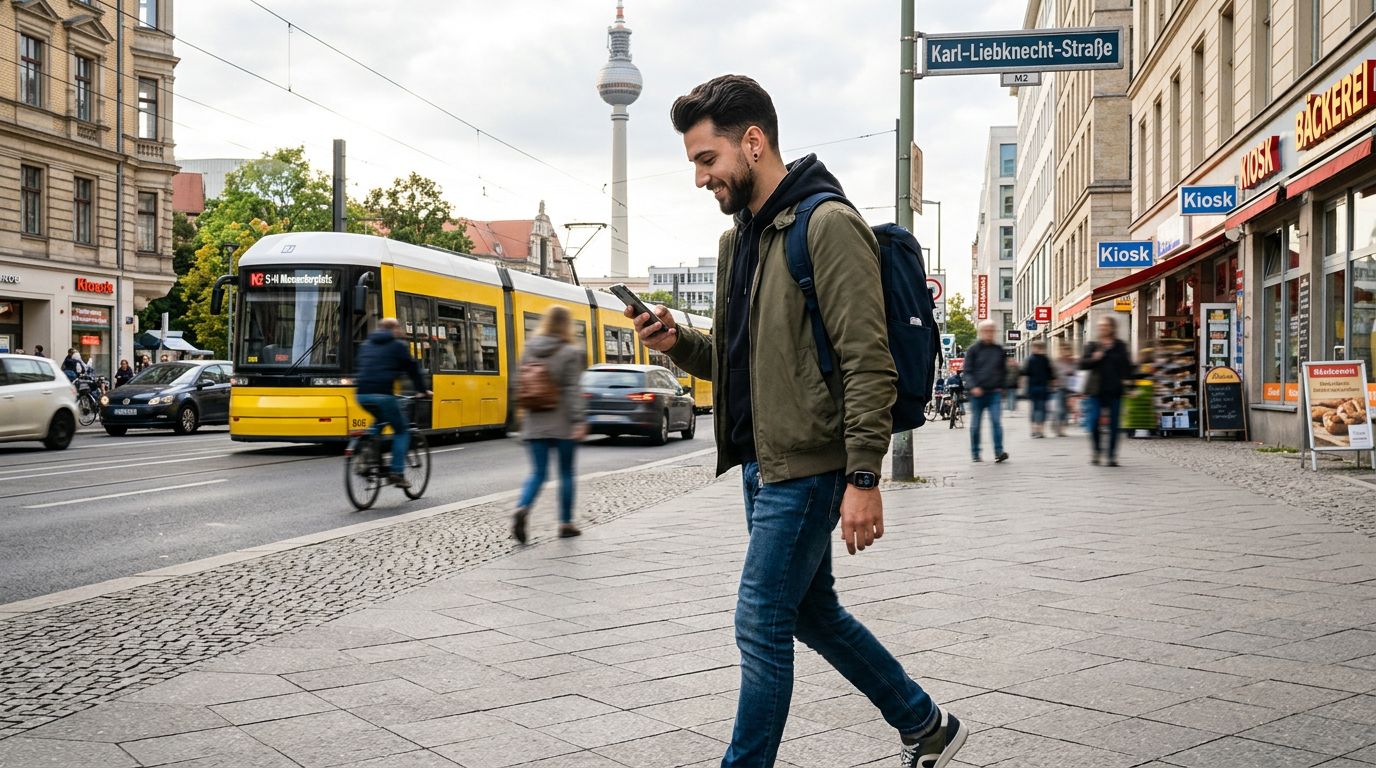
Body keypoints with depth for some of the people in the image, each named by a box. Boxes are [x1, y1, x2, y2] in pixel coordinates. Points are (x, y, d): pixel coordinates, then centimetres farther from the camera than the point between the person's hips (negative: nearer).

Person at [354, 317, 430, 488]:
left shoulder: (366, 345, 23)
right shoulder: (398, 346, 6)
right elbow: (413, 370, 10)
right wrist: (423, 391, 22)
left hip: (362, 395, 6)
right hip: (383, 395, -6)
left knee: (380, 420, 32)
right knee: (401, 430, 10)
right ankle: (397, 473, 0)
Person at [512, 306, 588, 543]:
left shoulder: (529, 350, 7)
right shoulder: (570, 353, -9)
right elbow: (572, 389, -16)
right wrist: (579, 420, -18)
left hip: (535, 423, 4)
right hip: (563, 423, -4)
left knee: (538, 472, 5)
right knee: (566, 473, 9)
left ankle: (522, 508, -21)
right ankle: (566, 523, 15)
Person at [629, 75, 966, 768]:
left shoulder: (827, 225, -13)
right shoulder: (740, 237, 14)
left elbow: (867, 362, -18)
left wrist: (863, 479, -22)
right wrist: (677, 342, 0)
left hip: (807, 467, -9)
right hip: (763, 463, 10)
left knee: (761, 626, -4)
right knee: (813, 613, 17)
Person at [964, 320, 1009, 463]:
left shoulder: (999, 349, 10)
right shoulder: (973, 349, 1)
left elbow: (1004, 370, 20)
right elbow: (967, 371, -1)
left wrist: (1001, 386, 9)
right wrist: (973, 387, -14)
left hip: (994, 392, 1)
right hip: (977, 392, -1)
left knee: (997, 422, -11)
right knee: (975, 424, 5)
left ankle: (999, 452, -14)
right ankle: (975, 453, 15)